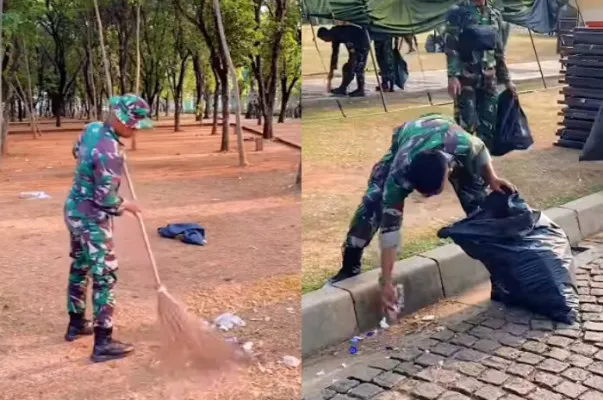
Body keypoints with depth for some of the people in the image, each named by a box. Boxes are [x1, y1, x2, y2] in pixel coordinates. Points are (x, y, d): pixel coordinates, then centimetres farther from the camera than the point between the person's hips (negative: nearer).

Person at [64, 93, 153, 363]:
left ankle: (76, 324, 37)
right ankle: (103, 343, 0)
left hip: (74, 210, 10)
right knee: (105, 276, -3)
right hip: (92, 219, -10)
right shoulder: (109, 152, -28)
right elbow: (105, 198, -24)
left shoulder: (92, 129, 0)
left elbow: (77, 152, 23)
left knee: (79, 268, 21)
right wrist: (125, 206, -6)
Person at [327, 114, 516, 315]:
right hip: (404, 141, -2)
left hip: (448, 140, 2)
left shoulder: (462, 144, -44)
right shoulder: (399, 176, -44)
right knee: (373, 201, -19)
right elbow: (389, 227, -40)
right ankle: (349, 266, -7)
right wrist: (387, 283, -40)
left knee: (478, 200, -8)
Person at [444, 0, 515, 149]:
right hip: (466, 78, -5)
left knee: (489, 124, 8)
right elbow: (451, 47, -11)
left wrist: (506, 80, 16)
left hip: (488, 79, 5)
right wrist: (452, 76, -21)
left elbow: (499, 51, 17)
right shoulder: (458, 13, -4)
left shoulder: (495, 15, 11)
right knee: (465, 124, -7)